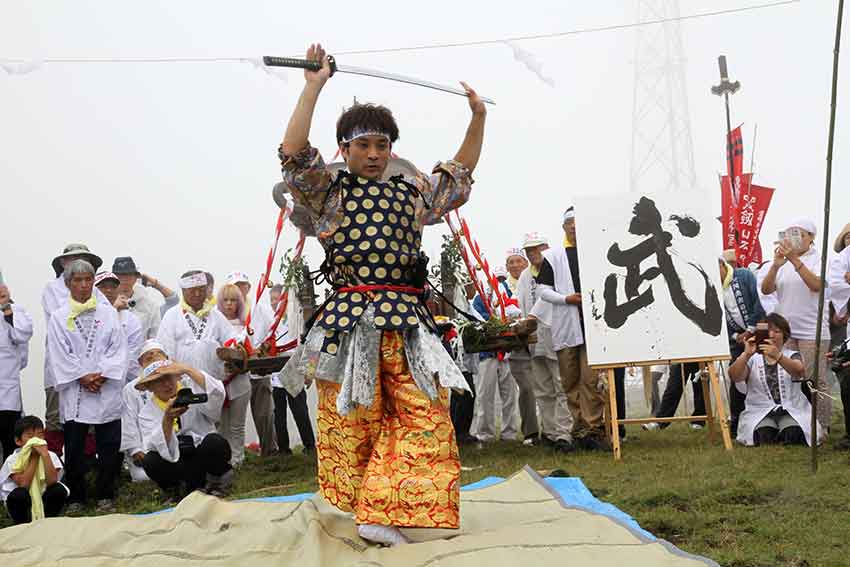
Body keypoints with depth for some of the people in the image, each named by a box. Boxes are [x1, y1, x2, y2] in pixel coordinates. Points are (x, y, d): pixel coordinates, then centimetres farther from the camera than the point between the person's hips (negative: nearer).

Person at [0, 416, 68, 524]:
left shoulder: (50, 456, -10)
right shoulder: (13, 460, -14)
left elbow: (52, 481, -26)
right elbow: (23, 484, -27)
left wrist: (45, 455, -31)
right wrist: (34, 458, -24)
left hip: (43, 501, 2)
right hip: (23, 503, -2)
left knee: (59, 489, -26)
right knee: (20, 494, -34)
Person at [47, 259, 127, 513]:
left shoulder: (108, 312, 8)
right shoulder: (59, 317, 5)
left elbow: (117, 348, 2)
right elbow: (60, 354, -2)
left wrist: (102, 375, -10)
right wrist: (82, 377, -11)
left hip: (107, 389, 1)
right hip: (74, 392, -1)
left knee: (109, 446, 2)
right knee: (74, 447, 3)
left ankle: (105, 495, 14)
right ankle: (76, 497, 15)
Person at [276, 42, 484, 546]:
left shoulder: (413, 194, 18)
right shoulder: (329, 193, 6)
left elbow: (461, 173, 31)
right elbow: (293, 152, -9)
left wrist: (478, 118, 23)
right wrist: (315, 85, -9)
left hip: (405, 321, 4)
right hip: (349, 319, -4)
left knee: (424, 415, -6)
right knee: (349, 421, 0)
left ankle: (383, 517, -3)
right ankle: (352, 513, 12)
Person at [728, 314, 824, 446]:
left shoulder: (792, 356, 9)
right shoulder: (753, 359, 9)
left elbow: (799, 371, -17)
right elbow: (734, 376, -11)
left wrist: (778, 356, -36)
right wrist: (746, 355, -30)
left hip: (791, 411, 1)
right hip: (760, 413, 0)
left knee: (793, 435, -29)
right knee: (764, 436, -31)